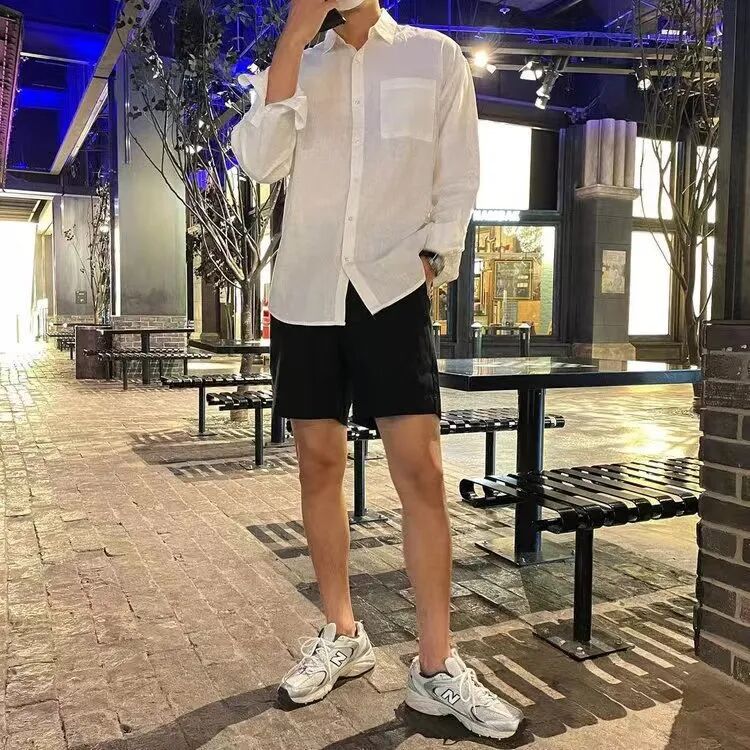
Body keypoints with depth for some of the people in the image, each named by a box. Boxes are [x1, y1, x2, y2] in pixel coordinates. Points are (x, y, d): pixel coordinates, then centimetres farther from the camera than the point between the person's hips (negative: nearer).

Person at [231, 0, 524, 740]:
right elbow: (258, 162, -5)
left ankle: (435, 666, 3)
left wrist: (431, 257, -6)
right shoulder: (294, 66, 13)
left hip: (393, 292, -2)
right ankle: (342, 634, 21)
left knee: (421, 469, -8)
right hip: (305, 293, 3)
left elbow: (458, 182, 8)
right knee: (319, 464, 5)